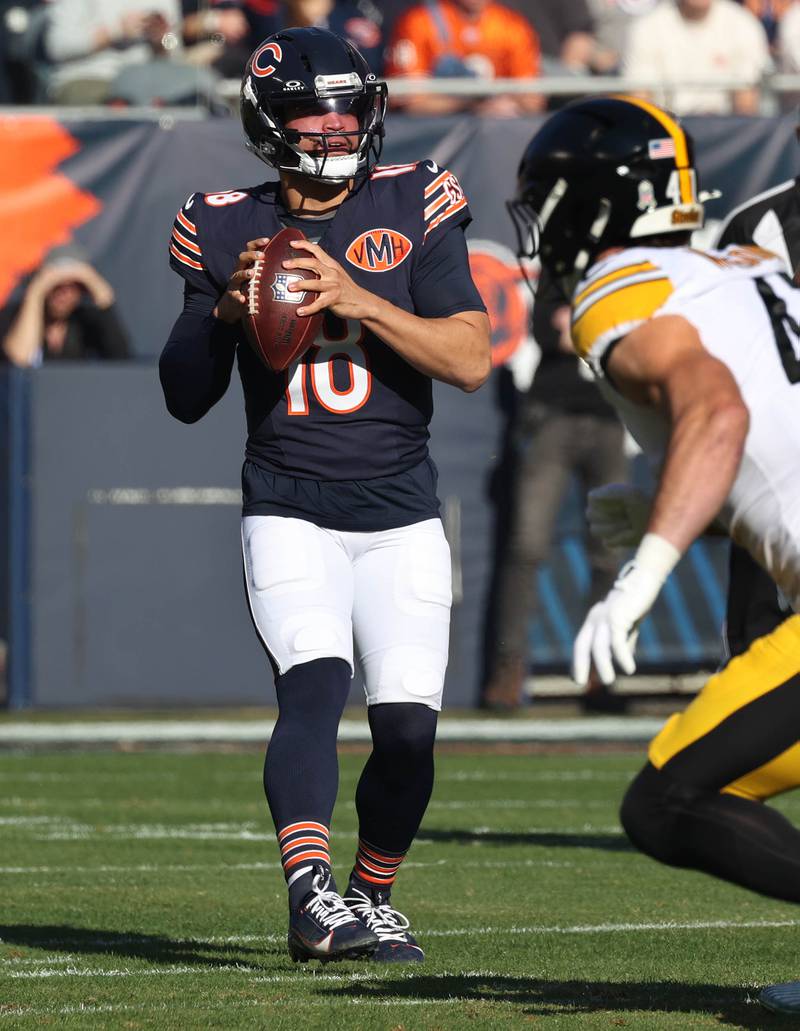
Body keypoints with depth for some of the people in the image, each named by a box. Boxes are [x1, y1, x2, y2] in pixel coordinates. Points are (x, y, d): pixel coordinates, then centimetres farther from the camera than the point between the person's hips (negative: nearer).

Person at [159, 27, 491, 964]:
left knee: (409, 724, -6)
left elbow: (470, 360, -8)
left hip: (400, 516, 1)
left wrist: (357, 299, -18)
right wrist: (224, 313, -10)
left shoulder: (414, 207, 1)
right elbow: (184, 398, 8)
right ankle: (311, 895, -38)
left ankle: (370, 897, 18)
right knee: (315, 682, -24)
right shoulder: (228, 231, 4)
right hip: (288, 512, -1)